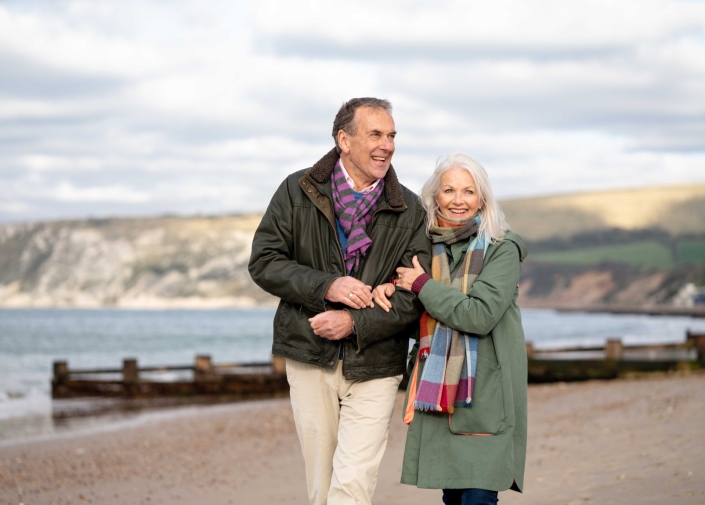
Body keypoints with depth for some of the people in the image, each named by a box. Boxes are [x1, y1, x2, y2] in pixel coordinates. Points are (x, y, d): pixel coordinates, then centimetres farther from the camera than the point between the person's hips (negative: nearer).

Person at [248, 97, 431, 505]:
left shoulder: (409, 211, 0)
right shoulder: (299, 192, 0)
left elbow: (415, 294, -5)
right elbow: (264, 261, -3)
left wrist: (356, 323, -17)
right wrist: (326, 286, -17)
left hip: (373, 367, -1)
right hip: (310, 360, 1)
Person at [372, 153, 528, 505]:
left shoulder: (501, 249, -7)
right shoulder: (427, 246, 10)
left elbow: (481, 315, -18)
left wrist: (423, 285, -12)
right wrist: (388, 291, -4)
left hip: (484, 391, -5)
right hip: (437, 391, 5)